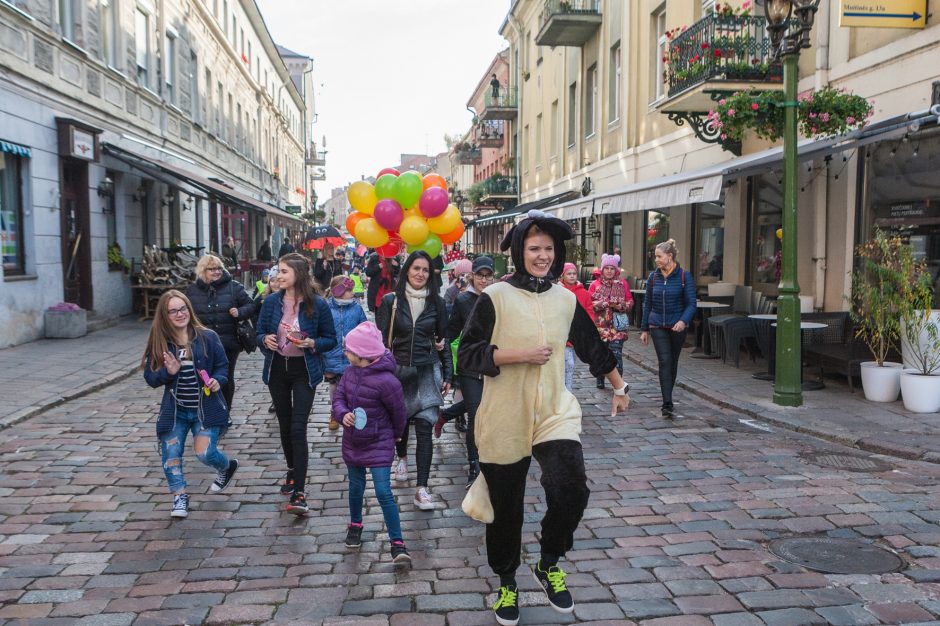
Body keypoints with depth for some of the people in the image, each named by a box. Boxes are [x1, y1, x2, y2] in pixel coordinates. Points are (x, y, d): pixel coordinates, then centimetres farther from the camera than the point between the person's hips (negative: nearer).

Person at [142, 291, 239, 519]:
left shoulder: (207, 337, -6)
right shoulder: (159, 342, -3)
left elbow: (222, 366, 4)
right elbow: (150, 377, 0)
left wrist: (217, 380, -17)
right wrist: (168, 372, -21)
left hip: (206, 408, -2)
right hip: (174, 410, 3)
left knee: (205, 452, -10)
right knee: (171, 454, 1)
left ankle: (227, 467, 25)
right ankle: (180, 496, 24)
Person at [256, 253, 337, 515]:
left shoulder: (317, 304, -10)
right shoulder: (271, 301, -1)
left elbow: (330, 339, -2)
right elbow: (259, 332, 10)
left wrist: (312, 343, -21)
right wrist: (265, 339, -13)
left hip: (304, 371, -4)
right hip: (277, 368, 4)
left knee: (298, 429, -11)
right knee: (284, 425, 16)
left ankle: (299, 493, -10)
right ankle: (293, 470, 40)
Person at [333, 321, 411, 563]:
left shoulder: (386, 381, -24)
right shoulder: (350, 373, -4)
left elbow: (398, 412, -12)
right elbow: (338, 397, 2)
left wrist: (396, 435, 5)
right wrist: (343, 414, -21)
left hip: (379, 444, -6)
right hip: (353, 441, 6)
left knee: (383, 492, -10)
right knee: (356, 486, 22)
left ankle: (397, 543, -3)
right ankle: (355, 525, 46)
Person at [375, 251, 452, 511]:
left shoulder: (436, 302, 4)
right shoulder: (391, 301, -1)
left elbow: (443, 340, 9)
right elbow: (380, 339, -1)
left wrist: (447, 376, 7)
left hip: (427, 372, 0)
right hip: (397, 370, 0)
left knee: (424, 426, -8)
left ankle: (422, 488, -6)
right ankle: (402, 457, 48)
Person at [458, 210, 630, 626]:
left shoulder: (567, 300, 7)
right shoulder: (495, 298, -7)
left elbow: (593, 347, 19)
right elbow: (467, 357, -11)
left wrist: (619, 388, 27)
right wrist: (520, 354, -18)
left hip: (555, 413, 2)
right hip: (504, 420, -2)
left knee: (570, 490, -19)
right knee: (506, 509, 10)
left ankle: (549, 565, 11)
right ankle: (506, 583, 36)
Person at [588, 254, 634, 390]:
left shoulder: (623, 284, 8)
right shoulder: (595, 284, 7)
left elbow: (630, 302, 6)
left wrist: (620, 306, -12)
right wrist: (601, 304, -14)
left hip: (617, 326, -1)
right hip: (600, 325, 1)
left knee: (616, 353, -10)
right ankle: (600, 381, 24)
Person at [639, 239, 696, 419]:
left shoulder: (684, 276, -5)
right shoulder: (653, 277, 3)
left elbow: (691, 303, -8)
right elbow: (647, 304, 9)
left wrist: (683, 321, -26)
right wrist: (644, 329, 9)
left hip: (677, 327, -1)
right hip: (658, 326, 1)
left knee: (673, 363, 12)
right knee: (665, 361, -11)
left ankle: (667, 400, 30)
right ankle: (667, 404, -13)